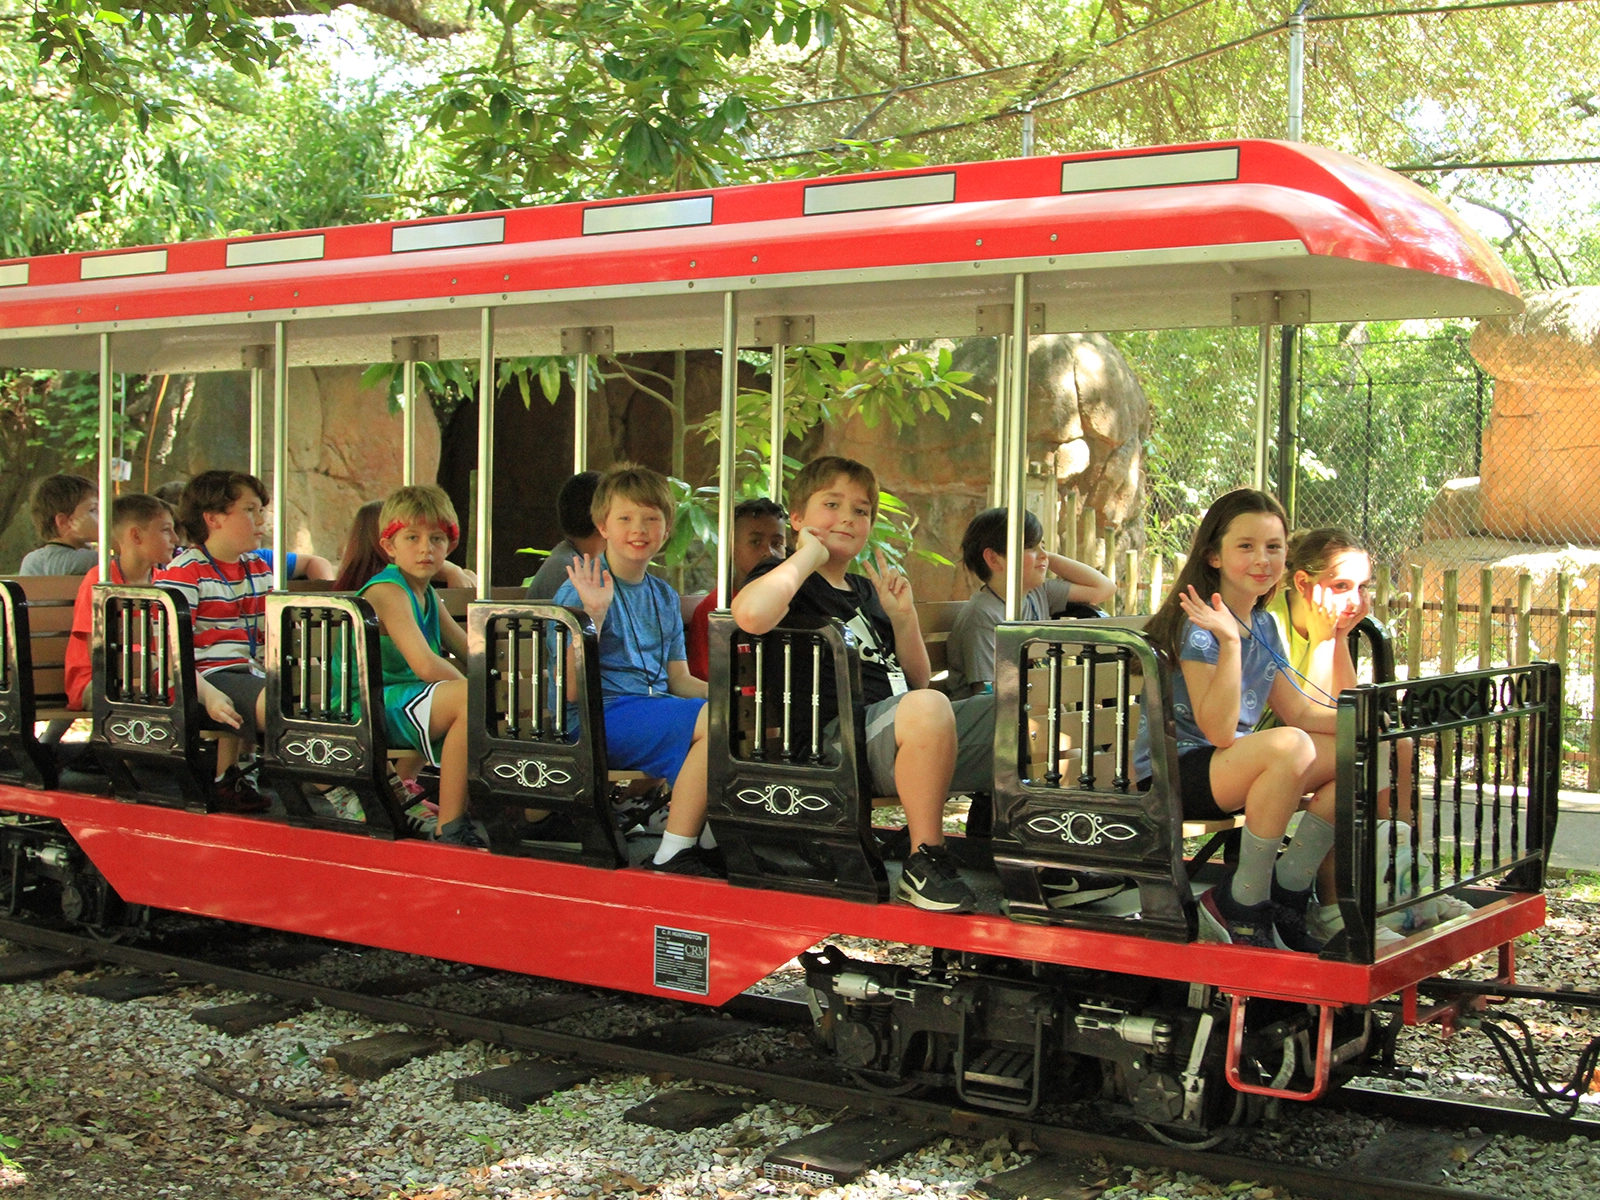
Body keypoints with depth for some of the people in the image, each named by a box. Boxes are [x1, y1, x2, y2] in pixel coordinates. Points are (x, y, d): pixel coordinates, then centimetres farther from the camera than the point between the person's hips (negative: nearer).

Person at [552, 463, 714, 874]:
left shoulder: (665, 597, 17)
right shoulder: (582, 588, -4)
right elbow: (570, 683, -12)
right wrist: (593, 615, -23)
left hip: (655, 709, 8)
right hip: (602, 714, -8)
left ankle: (712, 840, -2)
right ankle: (675, 852, -22)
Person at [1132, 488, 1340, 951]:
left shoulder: (1264, 626, 9)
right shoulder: (1199, 624, -16)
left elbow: (1299, 711, 13)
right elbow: (1219, 731, -24)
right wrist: (1229, 640, -32)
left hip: (1229, 774, 9)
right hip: (1169, 776, -8)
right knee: (1289, 746, -33)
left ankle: (1285, 894, 1)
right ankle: (1243, 905, -19)